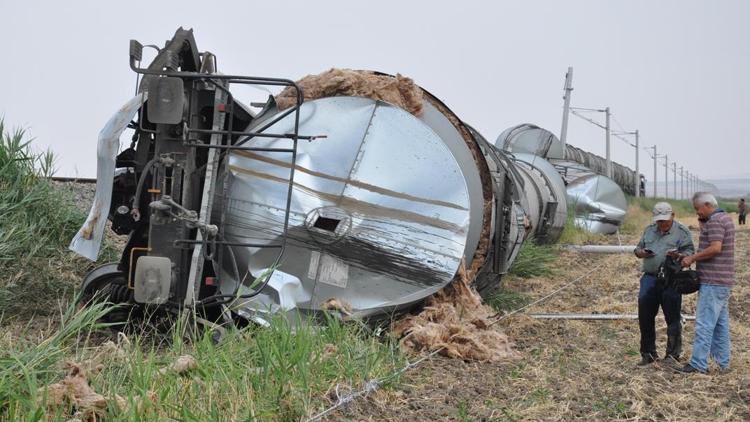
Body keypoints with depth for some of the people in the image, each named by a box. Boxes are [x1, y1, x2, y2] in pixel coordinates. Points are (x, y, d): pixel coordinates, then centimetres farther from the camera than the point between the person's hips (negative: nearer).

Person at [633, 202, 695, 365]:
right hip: (649, 278, 4)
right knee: (645, 316, 4)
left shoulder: (681, 231, 2)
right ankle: (648, 353, 16)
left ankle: (673, 354, 13)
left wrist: (678, 255, -25)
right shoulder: (649, 230, 16)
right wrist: (641, 253, -4)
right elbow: (638, 248, 20)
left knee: (673, 318, 1)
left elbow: (690, 252, -4)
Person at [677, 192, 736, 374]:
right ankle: (723, 362, 19)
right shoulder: (725, 218, 17)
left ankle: (698, 364, -7)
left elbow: (715, 248, -25)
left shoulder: (715, 221, -15)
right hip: (724, 281, 10)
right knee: (721, 323, 14)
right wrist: (703, 224, 9)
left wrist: (692, 258, -18)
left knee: (704, 323, -8)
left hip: (713, 282, -10)